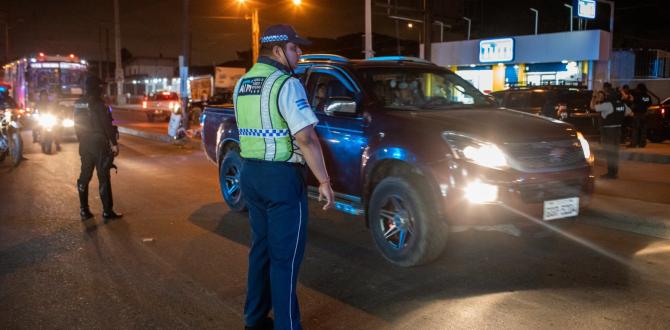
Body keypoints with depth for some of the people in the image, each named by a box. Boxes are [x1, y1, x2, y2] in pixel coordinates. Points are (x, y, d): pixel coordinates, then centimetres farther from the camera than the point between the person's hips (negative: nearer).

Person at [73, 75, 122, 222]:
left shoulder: (78, 104, 7)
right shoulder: (99, 104, -14)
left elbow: (77, 125, 13)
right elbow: (107, 125, -15)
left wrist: (82, 140, 20)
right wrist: (114, 143, -11)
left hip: (85, 145, 7)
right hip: (99, 144, -7)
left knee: (84, 177, 12)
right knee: (104, 178, -2)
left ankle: (84, 210, 16)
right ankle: (107, 212, 0)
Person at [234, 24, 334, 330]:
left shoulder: (241, 84, 11)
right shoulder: (286, 84, -14)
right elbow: (305, 138, -20)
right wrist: (324, 181, -15)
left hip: (250, 173, 8)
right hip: (281, 176, -8)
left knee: (261, 247, 18)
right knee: (285, 255, 0)